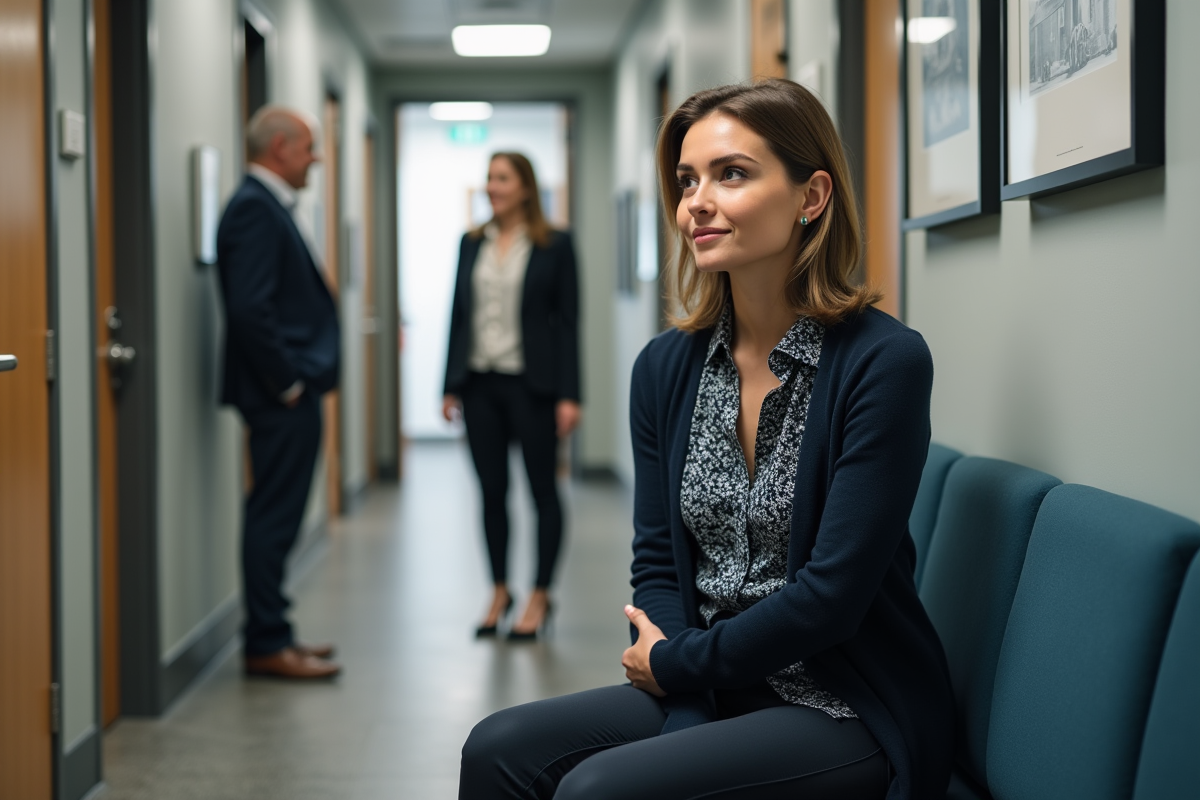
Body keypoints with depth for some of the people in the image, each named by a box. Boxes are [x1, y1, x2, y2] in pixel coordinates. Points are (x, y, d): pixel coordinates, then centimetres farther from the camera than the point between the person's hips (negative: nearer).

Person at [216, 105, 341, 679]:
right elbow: (250, 308, -23)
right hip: (281, 397, -10)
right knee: (274, 518, -4)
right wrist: (287, 384, -17)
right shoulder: (254, 208, -15)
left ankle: (271, 633, 23)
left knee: (276, 518, 14)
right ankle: (267, 646, 3)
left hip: (289, 394, 10)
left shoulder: (267, 207, 17)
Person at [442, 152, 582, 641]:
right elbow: (458, 315, 11)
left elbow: (568, 322, -5)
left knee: (543, 490, 4)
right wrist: (451, 386, 7)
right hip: (480, 384, 4)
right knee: (491, 491, 9)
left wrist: (569, 394, -11)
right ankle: (499, 591, 21)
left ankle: (540, 597, 13)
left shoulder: (554, 246, -3)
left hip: (531, 384, -4)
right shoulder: (472, 244, 9)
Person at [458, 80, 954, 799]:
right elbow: (658, 561, 6)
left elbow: (832, 592, -17)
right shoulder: (667, 367, 4)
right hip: (704, 694, 6)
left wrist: (676, 661, -6)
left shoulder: (884, 362, -14)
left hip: (850, 713, -5)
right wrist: (687, 716, -9)